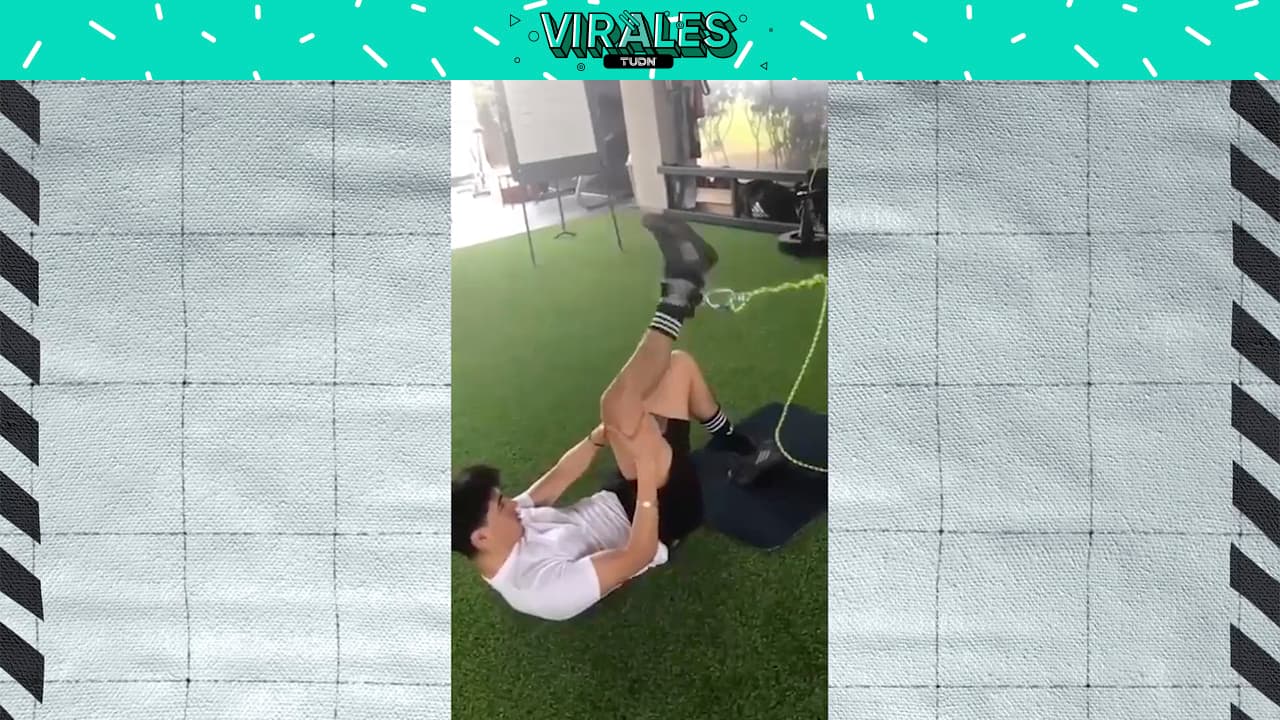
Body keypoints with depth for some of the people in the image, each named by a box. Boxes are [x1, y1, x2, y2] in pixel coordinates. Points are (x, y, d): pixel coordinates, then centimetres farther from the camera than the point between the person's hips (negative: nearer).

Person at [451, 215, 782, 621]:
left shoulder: (505, 522, -9)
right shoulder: (539, 589, -32)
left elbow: (554, 481, 5)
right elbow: (638, 555, -31)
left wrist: (603, 433, -1)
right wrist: (648, 470, -32)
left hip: (617, 500, 8)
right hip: (660, 513, -8)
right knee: (617, 404, -32)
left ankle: (738, 449, 20)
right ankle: (678, 294, -14)